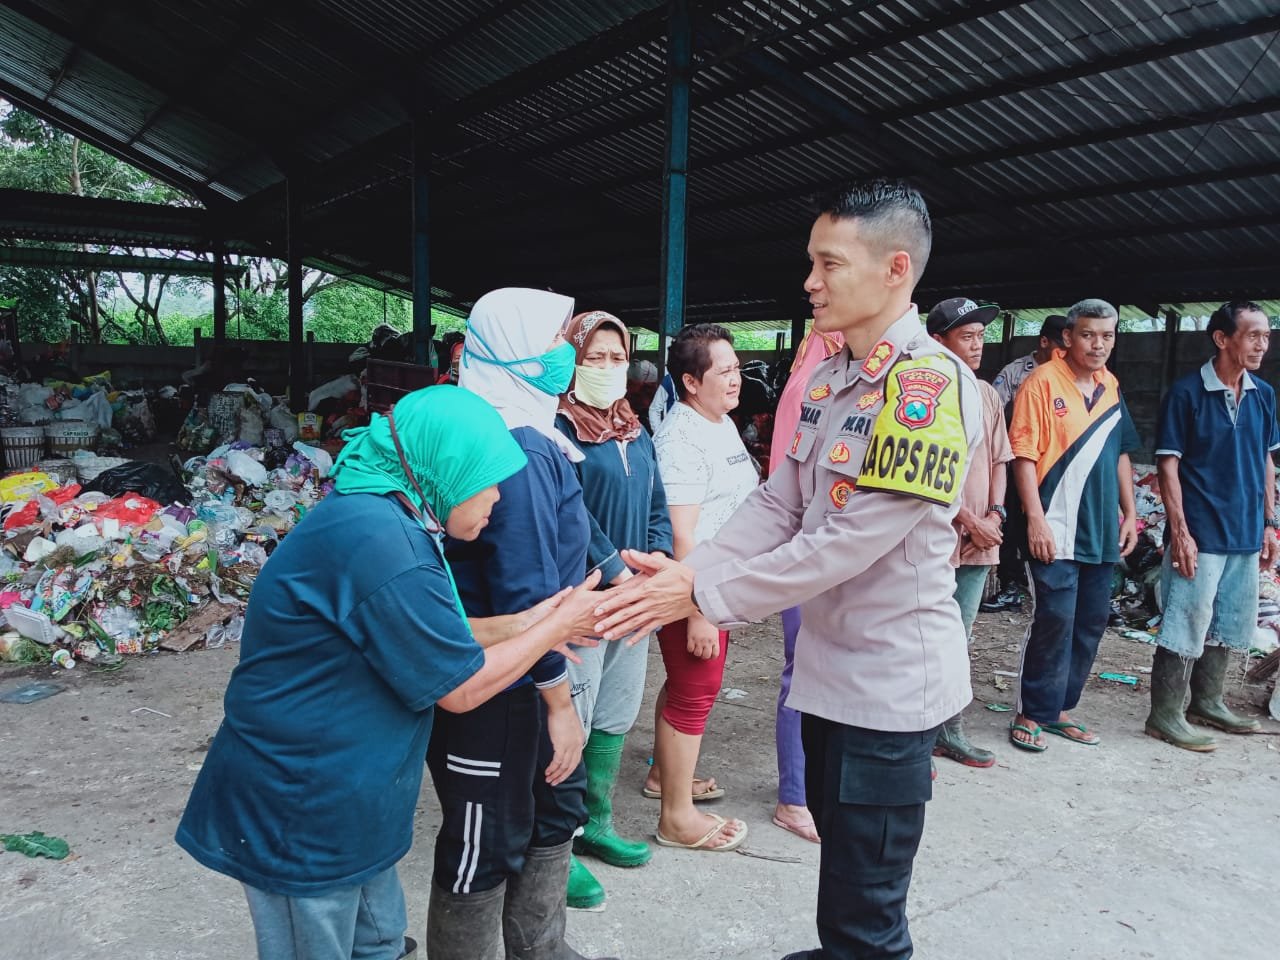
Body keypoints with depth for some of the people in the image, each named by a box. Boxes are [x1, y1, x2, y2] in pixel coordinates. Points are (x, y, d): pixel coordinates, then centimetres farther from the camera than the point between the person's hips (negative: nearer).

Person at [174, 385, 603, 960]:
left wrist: (530, 622, 3)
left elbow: (431, 641, 11)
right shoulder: (378, 541, -29)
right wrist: (556, 626, -9)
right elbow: (461, 687, -21)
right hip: (300, 817, -9)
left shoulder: (380, 523, 4)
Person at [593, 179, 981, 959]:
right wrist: (688, 568, -11)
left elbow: (849, 544, -26)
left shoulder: (931, 384, -21)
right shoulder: (830, 381, 7)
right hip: (830, 664, 8)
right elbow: (777, 506, 4)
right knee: (842, 866, 27)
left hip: (890, 678, -8)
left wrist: (702, 596, -23)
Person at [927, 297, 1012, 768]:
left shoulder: (988, 395, 12)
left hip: (979, 543, 7)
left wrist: (994, 514, -1)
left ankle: (950, 734, 28)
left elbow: (999, 460, 14)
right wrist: (967, 520, -15)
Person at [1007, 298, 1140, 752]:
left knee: (1091, 623, 12)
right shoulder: (1043, 381, -8)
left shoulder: (1111, 386, 12)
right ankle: (1031, 714, 9)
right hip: (1055, 531, -7)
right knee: (1054, 621, -6)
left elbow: (1120, 453, 19)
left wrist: (1129, 514, 14)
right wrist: (1035, 518, -18)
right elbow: (1024, 454, -12)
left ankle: (1059, 707, 25)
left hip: (1102, 531, 7)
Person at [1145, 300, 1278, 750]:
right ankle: (1164, 716, 7)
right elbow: (1168, 465, -11)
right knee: (1186, 627, -4)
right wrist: (1179, 531, -16)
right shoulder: (1186, 393, -10)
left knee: (1230, 626, 16)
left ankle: (1207, 703, 31)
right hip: (1200, 534, -7)